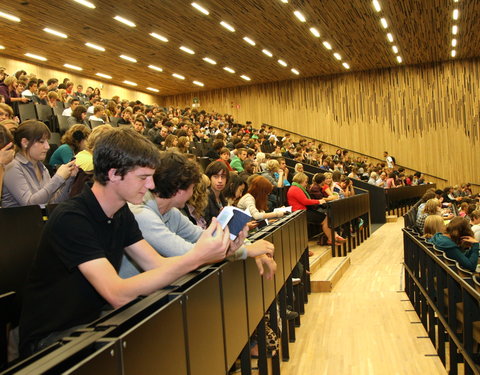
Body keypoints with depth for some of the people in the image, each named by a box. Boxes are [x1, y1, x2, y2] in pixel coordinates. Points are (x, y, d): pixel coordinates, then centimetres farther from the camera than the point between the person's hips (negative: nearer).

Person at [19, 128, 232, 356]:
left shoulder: (122, 214, 2)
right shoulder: (70, 219, -26)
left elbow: (159, 265, -3)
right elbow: (118, 294, -33)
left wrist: (216, 251, -18)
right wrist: (194, 258, -38)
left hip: (94, 319, 8)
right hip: (50, 338, -7)